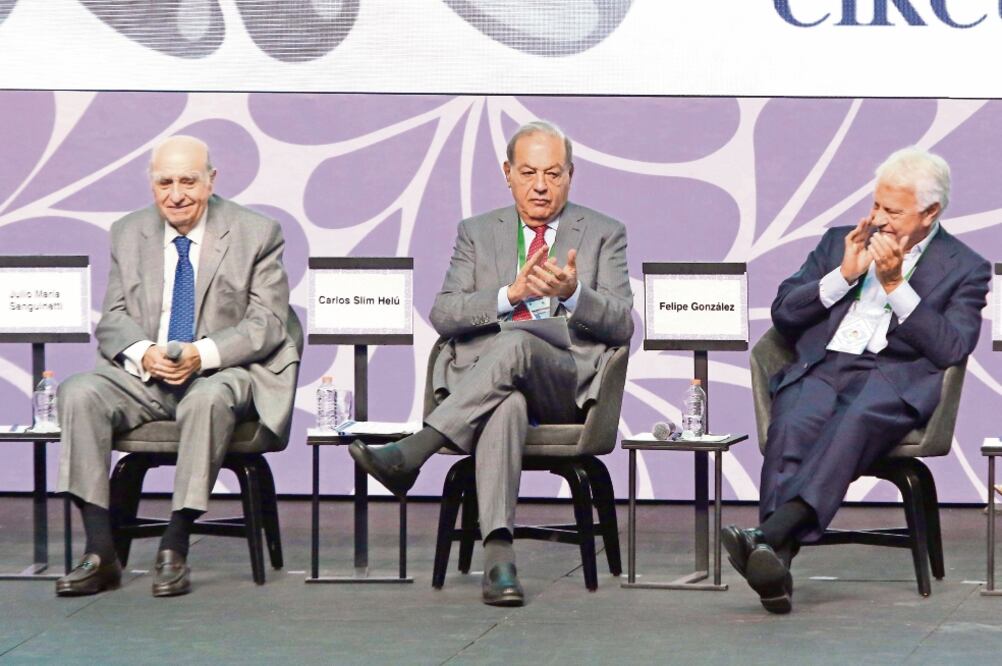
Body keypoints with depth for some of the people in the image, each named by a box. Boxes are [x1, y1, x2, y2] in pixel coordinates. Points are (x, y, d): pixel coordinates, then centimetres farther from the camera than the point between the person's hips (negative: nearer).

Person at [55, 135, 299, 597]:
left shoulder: (256, 234, 1)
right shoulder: (128, 234, 12)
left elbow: (267, 324, -4)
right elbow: (113, 318, 9)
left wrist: (203, 355, -21)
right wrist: (144, 353, -15)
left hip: (223, 373, -4)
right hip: (144, 375, 4)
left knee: (208, 400, -39)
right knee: (79, 394, -26)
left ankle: (174, 550, -33)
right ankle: (100, 554, -27)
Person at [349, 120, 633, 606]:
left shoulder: (604, 235, 17)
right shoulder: (477, 233, 21)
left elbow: (622, 325, 4)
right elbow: (443, 315, 7)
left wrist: (571, 293, -16)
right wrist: (511, 294, -10)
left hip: (565, 382, -1)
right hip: (479, 379, 1)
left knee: (514, 344, -37)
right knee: (506, 402, -39)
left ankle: (409, 455, -43)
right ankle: (498, 556, -53)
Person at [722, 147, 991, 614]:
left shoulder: (965, 268, 14)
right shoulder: (840, 242, 25)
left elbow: (951, 350, -1)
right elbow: (783, 314, 17)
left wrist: (895, 284, -6)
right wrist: (844, 276, 4)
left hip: (896, 378, -3)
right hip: (821, 367, 3)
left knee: (856, 418, -39)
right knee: (793, 425, -33)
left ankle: (770, 535, -55)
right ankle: (777, 559, -49)